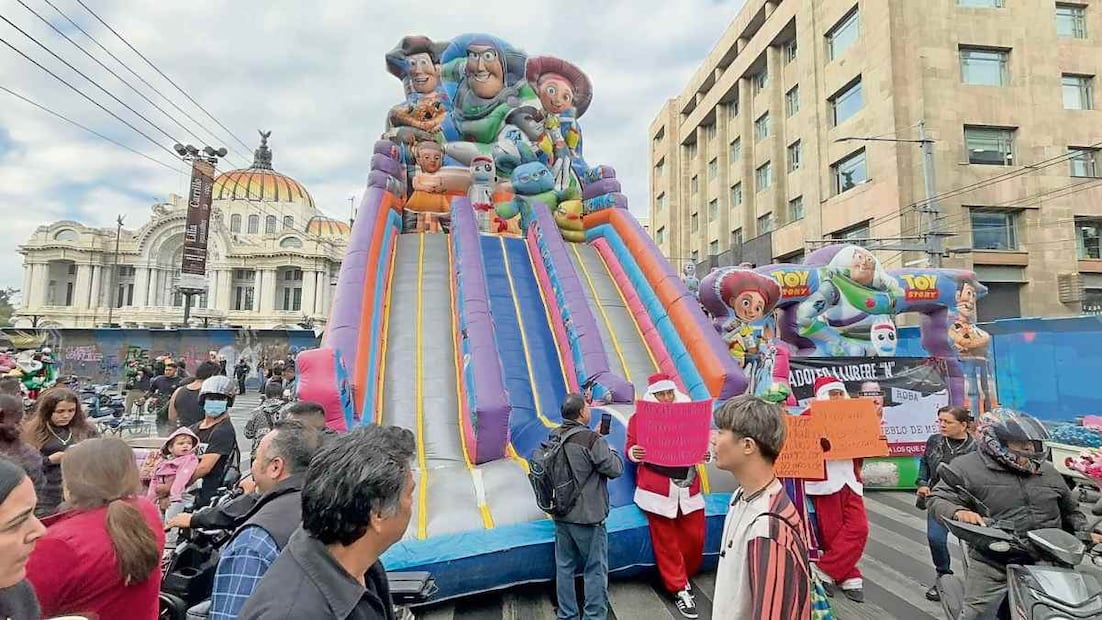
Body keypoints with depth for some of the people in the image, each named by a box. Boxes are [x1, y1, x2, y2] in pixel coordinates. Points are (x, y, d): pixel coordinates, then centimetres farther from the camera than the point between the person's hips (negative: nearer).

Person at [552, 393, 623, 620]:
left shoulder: (554, 438, 0)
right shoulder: (591, 440, -20)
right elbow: (615, 469, -13)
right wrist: (611, 450, 5)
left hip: (561, 515, 6)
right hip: (588, 517, -6)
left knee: (564, 567, 16)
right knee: (595, 569, 10)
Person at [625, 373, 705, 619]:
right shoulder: (639, 418, -4)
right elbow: (631, 449, -1)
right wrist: (633, 453, -25)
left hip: (688, 485, 4)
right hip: (657, 488, -3)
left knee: (695, 537, 9)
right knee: (666, 540, 5)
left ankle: (683, 578, 35)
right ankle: (680, 589, 23)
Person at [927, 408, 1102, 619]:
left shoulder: (1047, 471, 13)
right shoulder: (967, 467, -8)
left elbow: (1070, 511, 27)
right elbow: (938, 499, -14)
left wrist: (1084, 534, 10)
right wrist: (959, 512, -33)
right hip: (992, 566, -5)